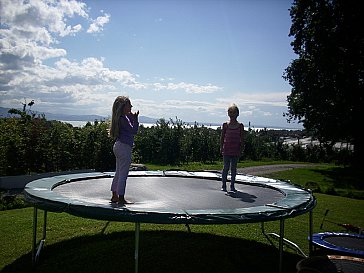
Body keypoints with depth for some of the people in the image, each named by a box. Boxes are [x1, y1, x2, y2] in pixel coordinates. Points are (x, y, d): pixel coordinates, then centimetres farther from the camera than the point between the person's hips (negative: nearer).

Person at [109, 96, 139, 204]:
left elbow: (131, 129, 17)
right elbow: (134, 131, -16)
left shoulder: (120, 118, 12)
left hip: (118, 146, 10)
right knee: (123, 174, -4)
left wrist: (132, 118, 9)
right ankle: (121, 198, 2)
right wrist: (135, 119, -12)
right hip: (124, 147, -10)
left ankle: (114, 196, 24)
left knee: (118, 173, 16)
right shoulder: (123, 119, -16)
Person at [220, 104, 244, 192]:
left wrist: (241, 150, -2)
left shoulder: (240, 126, 3)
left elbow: (242, 139, 4)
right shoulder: (225, 125, 2)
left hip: (236, 151, 1)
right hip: (227, 150, -1)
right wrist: (221, 148, -1)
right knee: (226, 167, 2)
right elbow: (222, 137, 4)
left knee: (233, 168, 6)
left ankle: (232, 185, 16)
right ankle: (224, 185, 12)